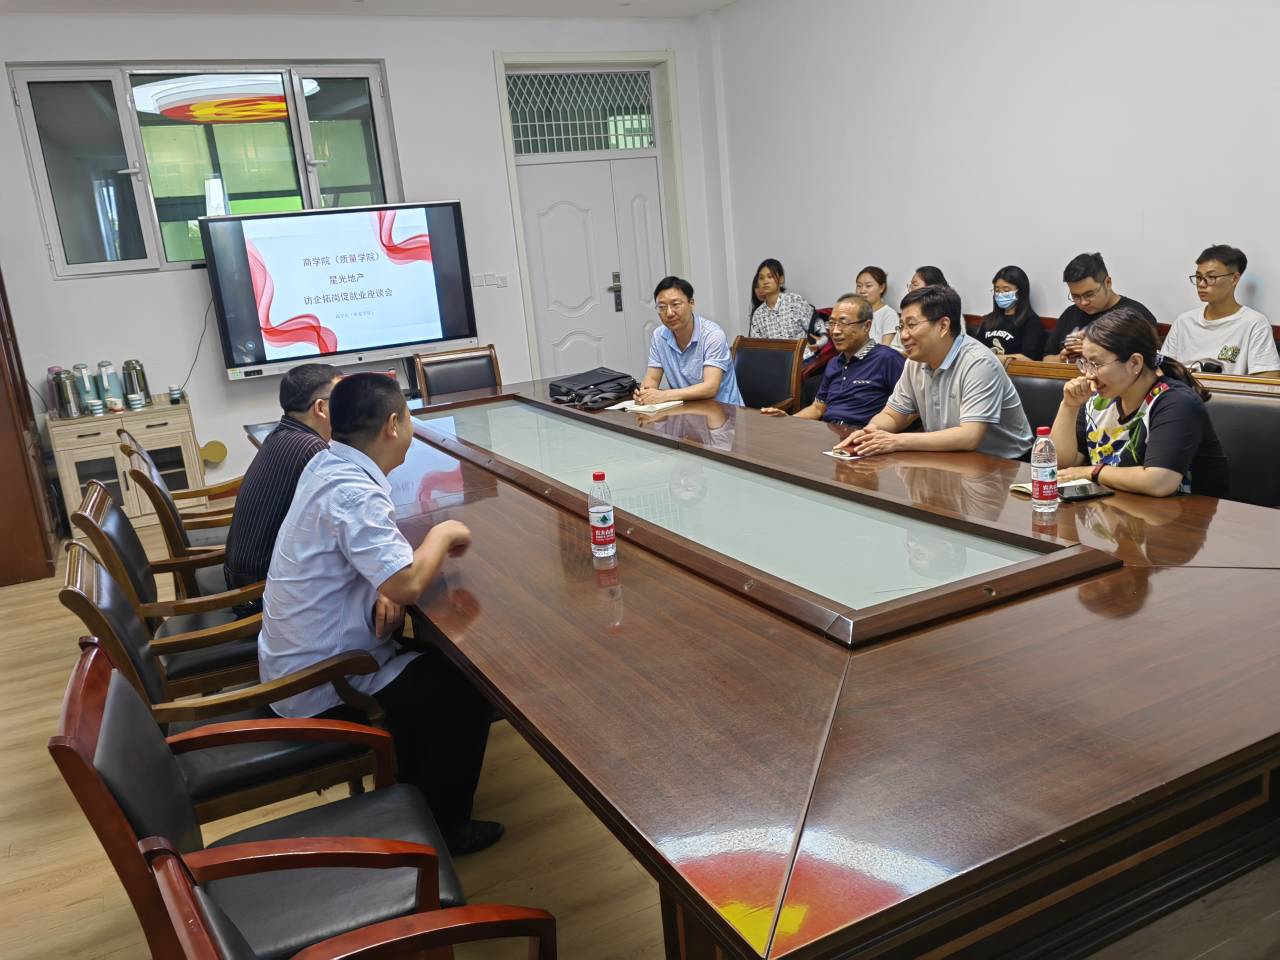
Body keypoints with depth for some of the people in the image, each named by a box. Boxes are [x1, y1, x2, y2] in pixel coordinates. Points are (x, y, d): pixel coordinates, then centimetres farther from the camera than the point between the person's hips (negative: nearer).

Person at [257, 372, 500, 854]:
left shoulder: (328, 465, 1)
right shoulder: (351, 493, -28)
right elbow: (407, 583, -35)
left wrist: (386, 589, -9)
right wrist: (444, 534, -16)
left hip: (295, 663, 9)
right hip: (321, 690, -9)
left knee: (435, 659, 21)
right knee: (469, 688, 0)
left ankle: (408, 796, 33)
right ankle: (440, 828, 15)